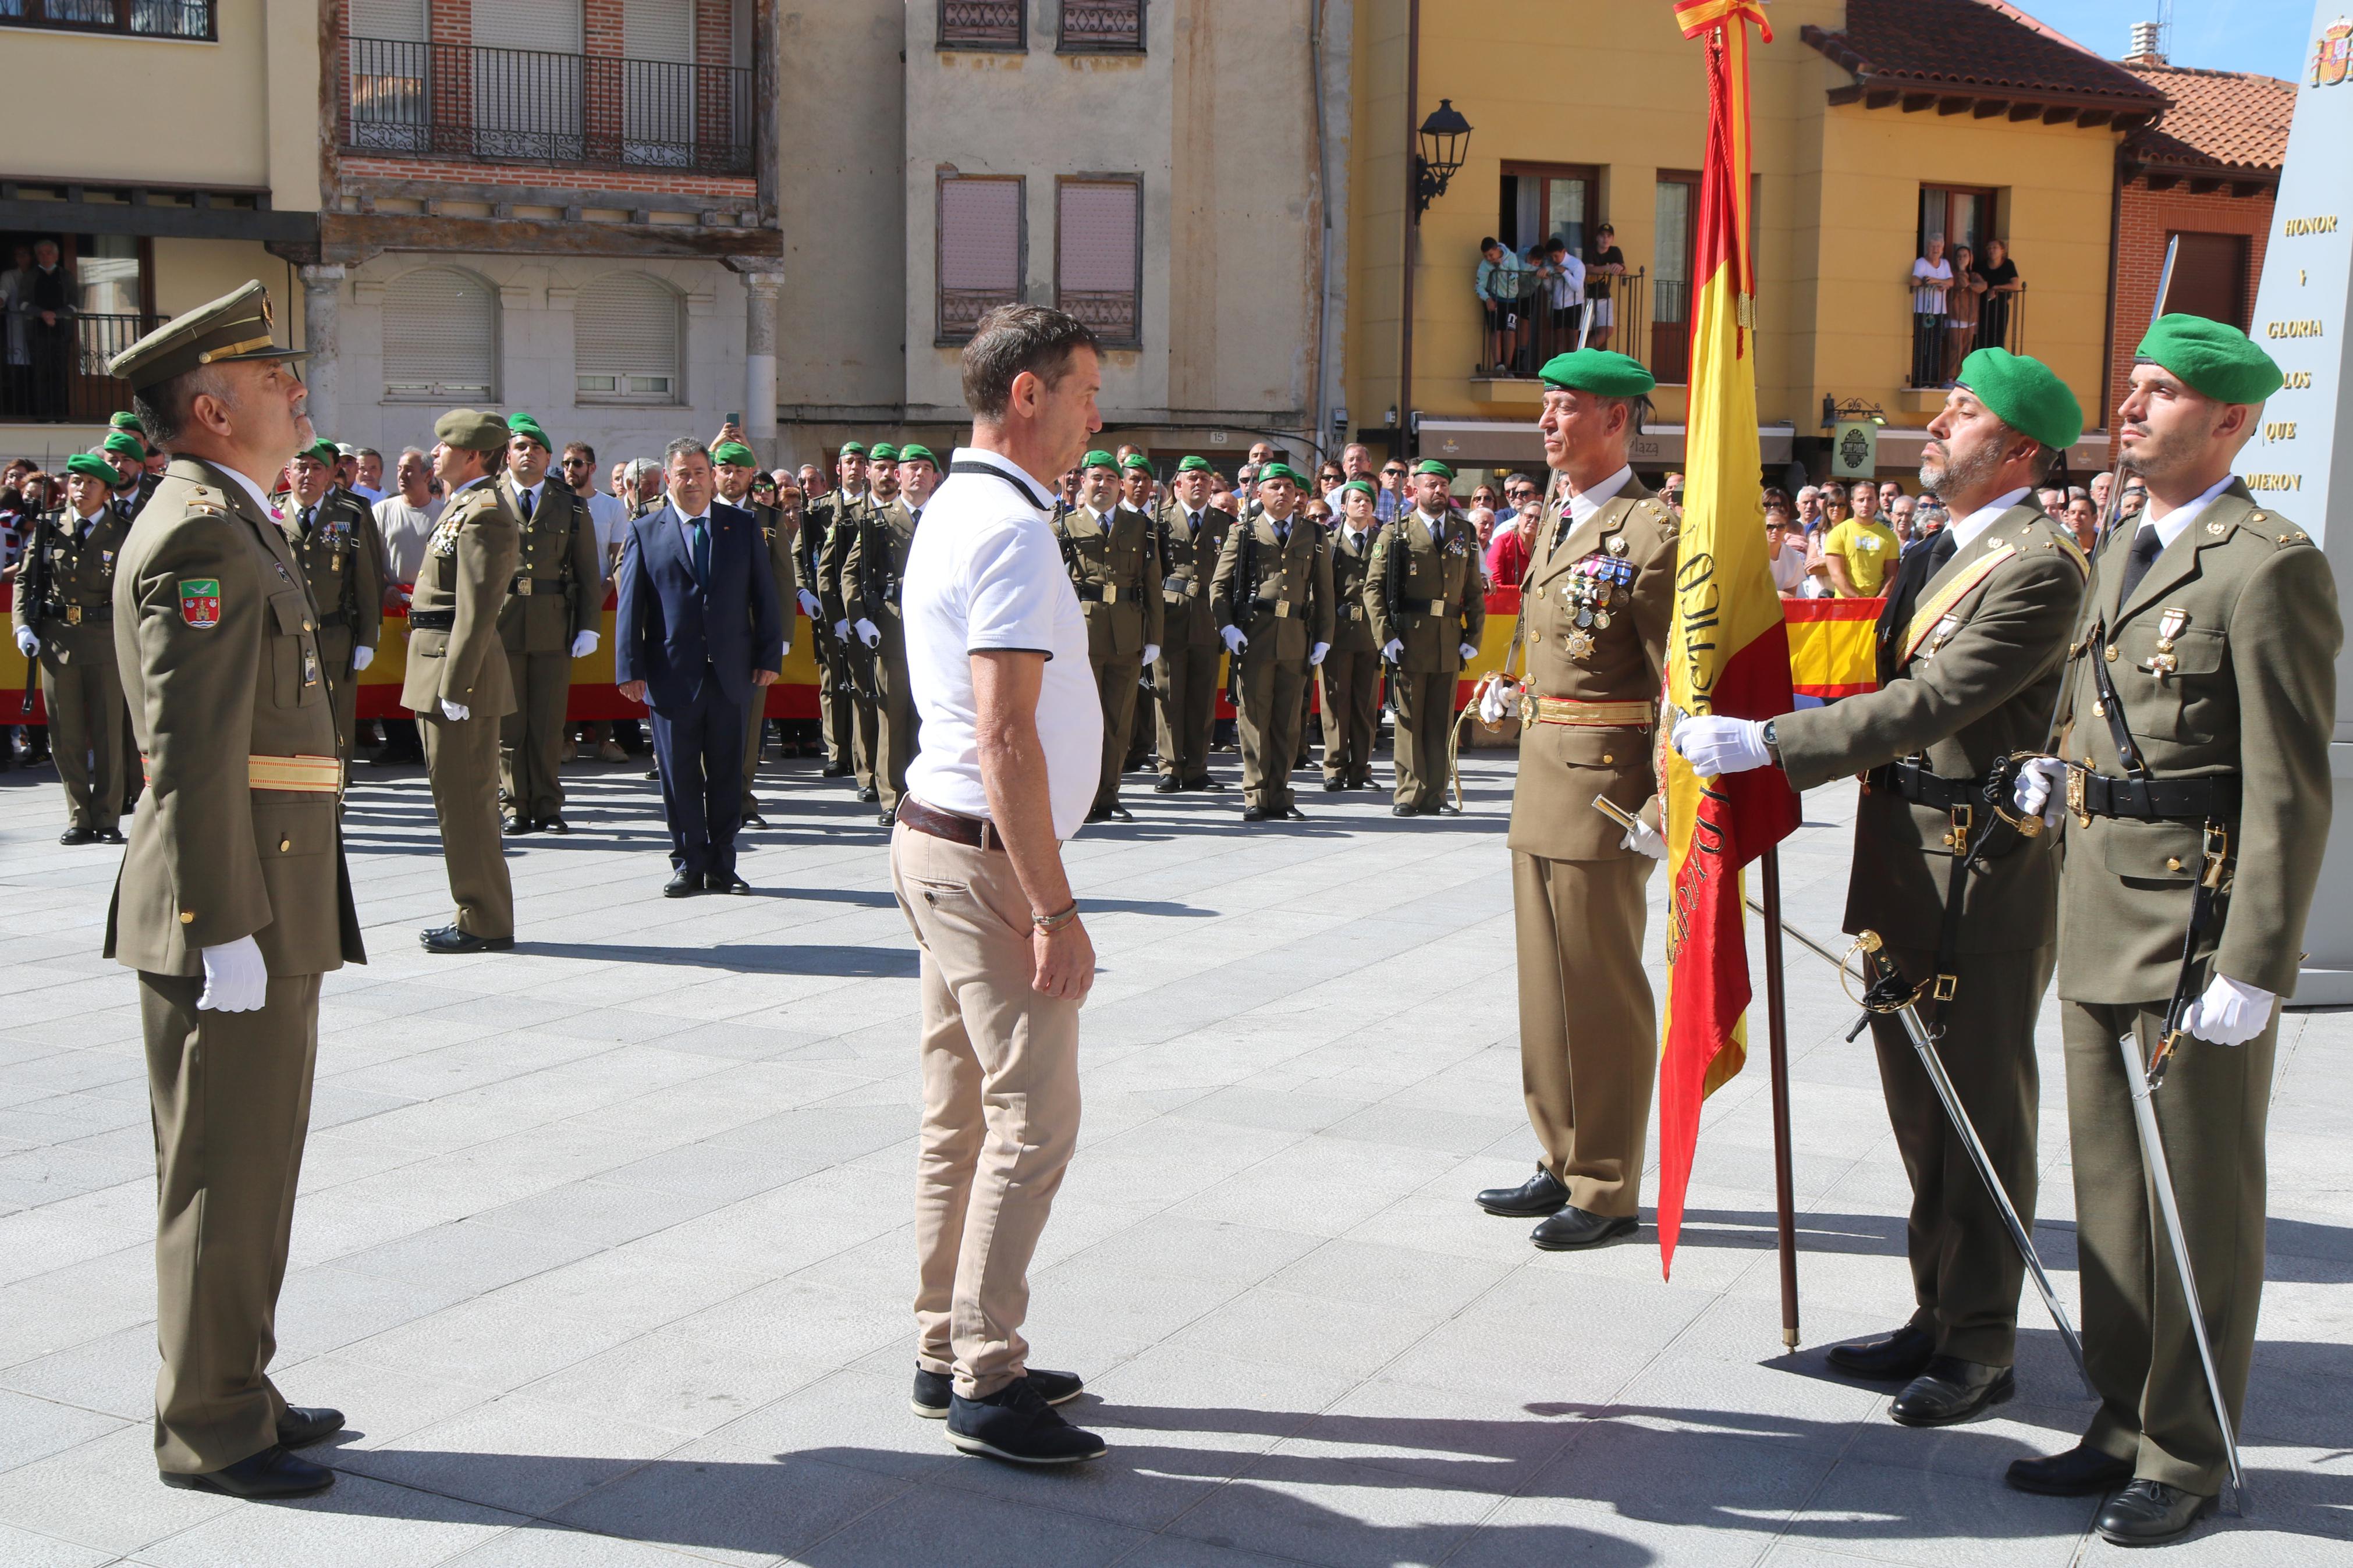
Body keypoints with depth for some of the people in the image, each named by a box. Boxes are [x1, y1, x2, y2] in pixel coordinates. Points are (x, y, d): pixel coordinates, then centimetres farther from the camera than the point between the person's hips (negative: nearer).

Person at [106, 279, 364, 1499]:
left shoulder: (236, 525, 18)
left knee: (251, 1164, 17)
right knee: (224, 1172, 0)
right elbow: (194, 749, -21)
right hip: (230, 912, -10)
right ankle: (208, 1430, 11)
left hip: (271, 906, 10)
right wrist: (227, 928, -23)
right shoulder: (200, 534, -15)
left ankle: (231, 1388, 29)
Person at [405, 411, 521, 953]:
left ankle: (484, 923, 3)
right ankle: (478, 913, 22)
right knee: (458, 797, 14)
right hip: (443, 670, 11)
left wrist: (454, 689, -23)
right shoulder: (463, 506, 18)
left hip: (461, 671, -11)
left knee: (465, 799, -5)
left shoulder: (484, 513, -15)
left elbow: (477, 611, -21)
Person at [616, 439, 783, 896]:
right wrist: (630, 669, -5)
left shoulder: (742, 527, 9)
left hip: (730, 672, 1)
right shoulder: (645, 531, 4)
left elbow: (764, 596, 8)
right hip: (672, 675, -1)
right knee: (679, 774, 3)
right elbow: (630, 605, 2)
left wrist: (770, 657, 1)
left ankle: (721, 865, 16)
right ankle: (688, 863, 14)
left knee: (727, 773, 6)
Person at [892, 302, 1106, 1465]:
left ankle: (947, 1355, 24)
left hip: (940, 846, 11)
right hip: (989, 857, -11)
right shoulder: (1012, 529, -17)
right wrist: (1053, 909, -22)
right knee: (1033, 1120, -5)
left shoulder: (954, 513, 15)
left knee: (962, 1115, 15)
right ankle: (987, 1383, 2)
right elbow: (1006, 736, -23)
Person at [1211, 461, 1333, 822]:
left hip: (1296, 641, 2)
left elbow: (1324, 594, 16)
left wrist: (1323, 639, 7)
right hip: (1254, 639, -2)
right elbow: (1219, 586, 6)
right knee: (1255, 718, -4)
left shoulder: (1315, 539, 14)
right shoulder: (1243, 534, 9)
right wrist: (1228, 627, -7)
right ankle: (1256, 797, 1)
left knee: (1288, 721, 4)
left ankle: (1279, 796, 12)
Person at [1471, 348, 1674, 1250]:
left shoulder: (1652, 531, -13)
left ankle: (1609, 1192, 13)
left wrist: (1666, 810, -20)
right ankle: (1565, 1165, 28)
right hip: (1542, 777, 9)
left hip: (1605, 787, -9)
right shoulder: (1557, 526, 14)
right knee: (1548, 982, 15)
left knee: (1602, 993, 0)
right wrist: (1512, 700, 11)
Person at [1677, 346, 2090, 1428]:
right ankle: (1938, 1314, 29)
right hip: (1904, 859, 9)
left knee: (1981, 1111, 1)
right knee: (1920, 1103, 16)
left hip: (1982, 863, -9)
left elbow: (1932, 702, -24)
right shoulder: (1938, 552, 14)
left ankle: (1980, 1346, 13)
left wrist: (1767, 743, -25)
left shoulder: (2040, 566, -16)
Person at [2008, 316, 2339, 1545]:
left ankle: (2186, 1457, 17)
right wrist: (2058, 780, 5)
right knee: (2110, 1192, 16)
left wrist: (2253, 968, -20)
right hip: (2099, 924, 9)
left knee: (2201, 1206, 4)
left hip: (2200, 927, -8)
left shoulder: (2269, 566, -13)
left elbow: (2290, 789, -17)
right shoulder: (2122, 553, 14)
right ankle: (2124, 1425, 29)